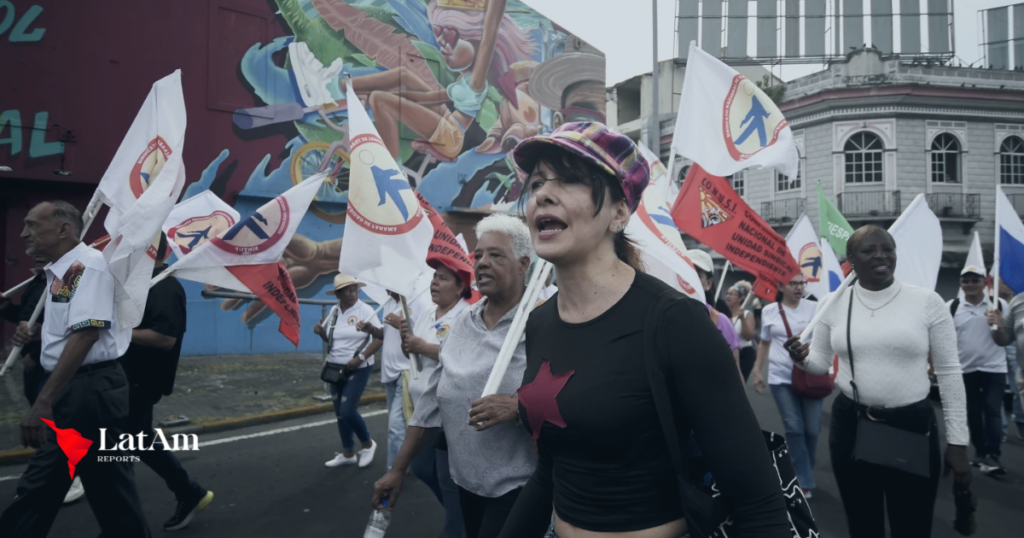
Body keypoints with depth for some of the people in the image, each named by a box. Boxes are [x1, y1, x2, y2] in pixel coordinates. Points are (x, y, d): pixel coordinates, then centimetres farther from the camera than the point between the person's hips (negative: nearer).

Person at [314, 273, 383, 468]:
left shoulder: (364, 310, -13)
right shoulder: (334, 311, 5)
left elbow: (380, 338, -17)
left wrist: (360, 358, -23)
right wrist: (321, 332, -6)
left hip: (358, 369, -6)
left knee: (348, 410, -13)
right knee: (340, 412, 11)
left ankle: (368, 444, 12)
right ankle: (348, 453, 25)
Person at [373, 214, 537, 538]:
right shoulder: (463, 323, 5)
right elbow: (432, 401, 10)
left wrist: (517, 406, -29)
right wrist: (398, 469, 11)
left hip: (519, 485, -6)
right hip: (467, 480, 6)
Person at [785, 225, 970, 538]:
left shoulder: (927, 301, -6)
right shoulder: (835, 304, -1)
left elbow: (949, 372, -3)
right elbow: (821, 364, 10)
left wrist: (957, 441, -4)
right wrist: (802, 359, -14)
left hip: (914, 426, -2)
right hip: (850, 425, 2)